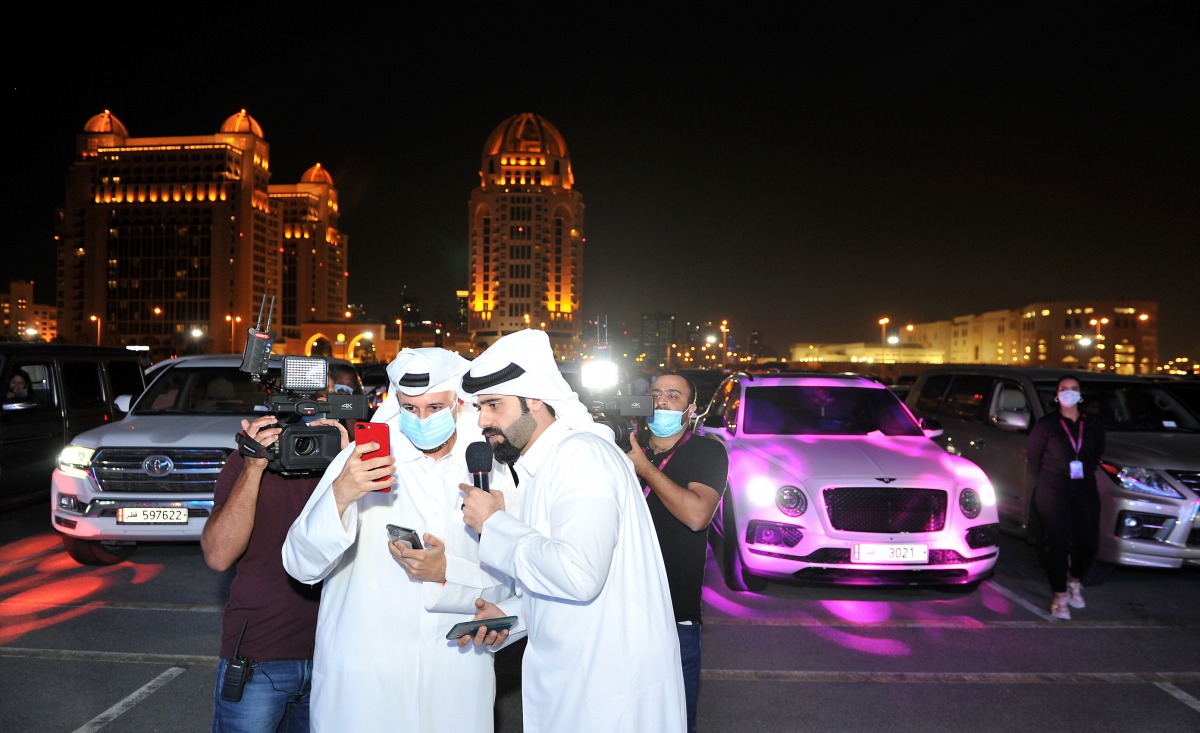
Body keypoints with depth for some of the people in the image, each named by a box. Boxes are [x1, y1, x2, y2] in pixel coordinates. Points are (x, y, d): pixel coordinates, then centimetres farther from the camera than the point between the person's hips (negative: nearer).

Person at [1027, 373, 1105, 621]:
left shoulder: (1093, 425, 8)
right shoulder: (1046, 424, -2)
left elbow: (1097, 453, 20)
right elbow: (1032, 456, 5)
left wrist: (1087, 471, 8)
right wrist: (1048, 479, 3)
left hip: (1085, 490, 3)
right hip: (1052, 491, -3)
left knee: (1089, 542, 2)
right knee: (1057, 543, -6)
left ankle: (1075, 581, 31)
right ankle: (1060, 596, 4)